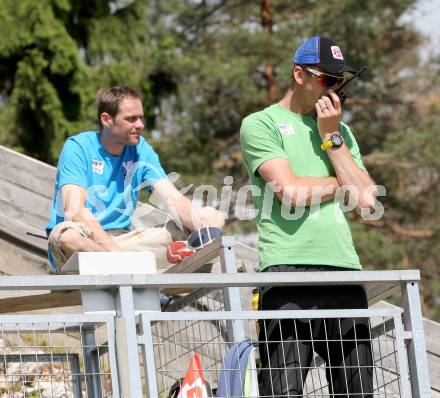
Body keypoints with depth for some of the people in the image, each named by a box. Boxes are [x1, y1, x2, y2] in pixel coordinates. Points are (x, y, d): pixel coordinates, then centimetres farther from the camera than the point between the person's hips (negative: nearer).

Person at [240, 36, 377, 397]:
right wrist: (345, 185, 7)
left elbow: (367, 198, 9)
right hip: (289, 268, -5)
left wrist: (331, 137, 6)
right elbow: (290, 191, -9)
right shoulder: (261, 124, 6)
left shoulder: (340, 131, 22)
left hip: (344, 268, 5)